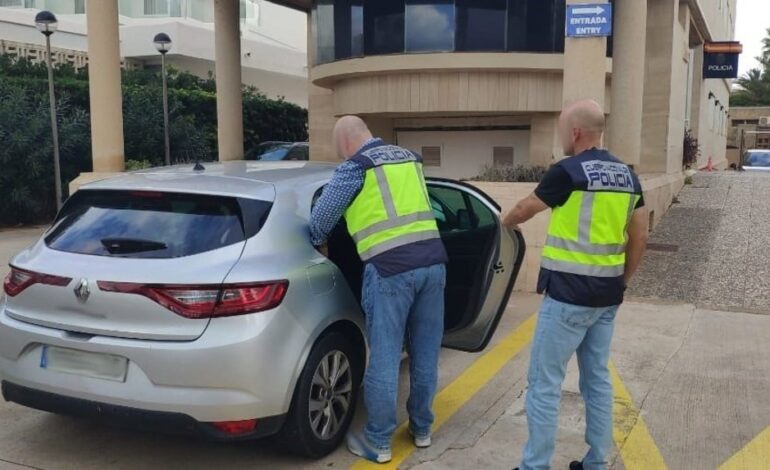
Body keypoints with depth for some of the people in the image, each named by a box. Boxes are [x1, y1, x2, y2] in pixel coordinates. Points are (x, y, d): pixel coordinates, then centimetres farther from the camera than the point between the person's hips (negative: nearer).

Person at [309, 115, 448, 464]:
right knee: (425, 353, 16)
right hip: (433, 261, 6)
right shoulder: (410, 158, 19)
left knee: (384, 357, 4)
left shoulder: (355, 167, 0)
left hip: (390, 269, -6)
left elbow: (320, 219, 3)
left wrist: (316, 245, 23)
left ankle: (378, 442, 15)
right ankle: (422, 428, 31)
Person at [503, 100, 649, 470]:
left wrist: (507, 221, 24)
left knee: (545, 382, 1)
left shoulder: (568, 171, -13)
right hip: (606, 296, 8)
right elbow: (639, 237, 12)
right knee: (597, 378, 16)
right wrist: (622, 281, 20)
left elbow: (525, 208, 2)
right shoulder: (627, 175, 9)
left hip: (568, 295, -8)